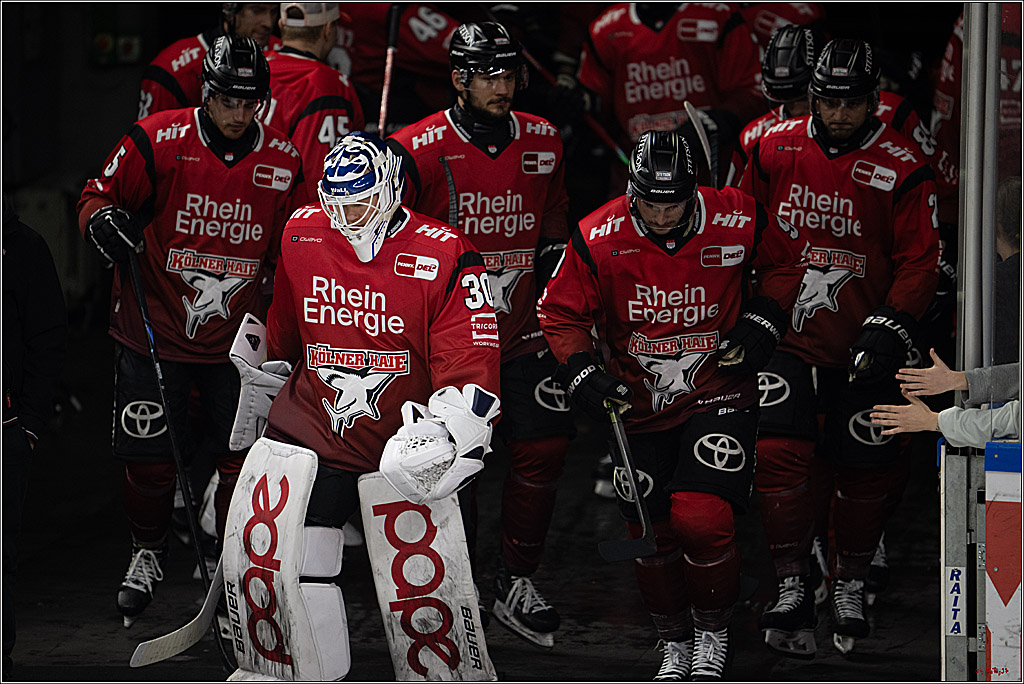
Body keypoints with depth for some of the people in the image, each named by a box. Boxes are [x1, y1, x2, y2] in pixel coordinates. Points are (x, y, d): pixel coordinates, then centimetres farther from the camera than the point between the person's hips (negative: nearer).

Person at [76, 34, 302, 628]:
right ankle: (149, 554, 27)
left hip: (235, 337, 2)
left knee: (243, 456, 2)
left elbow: (286, 250, 11)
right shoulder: (158, 142, -12)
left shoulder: (282, 162, -2)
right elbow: (97, 197, -1)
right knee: (150, 454, 2)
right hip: (154, 329, -2)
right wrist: (104, 219, -24)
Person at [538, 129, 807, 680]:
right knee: (650, 533, 4)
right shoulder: (598, 238, -12)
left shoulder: (737, 223, -13)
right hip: (639, 405, 2)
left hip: (717, 392, -2)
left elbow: (788, 259, 9)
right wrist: (582, 373, -15)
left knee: (700, 519, -18)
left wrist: (762, 322, -3)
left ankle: (714, 633, 7)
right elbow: (561, 314, -1)